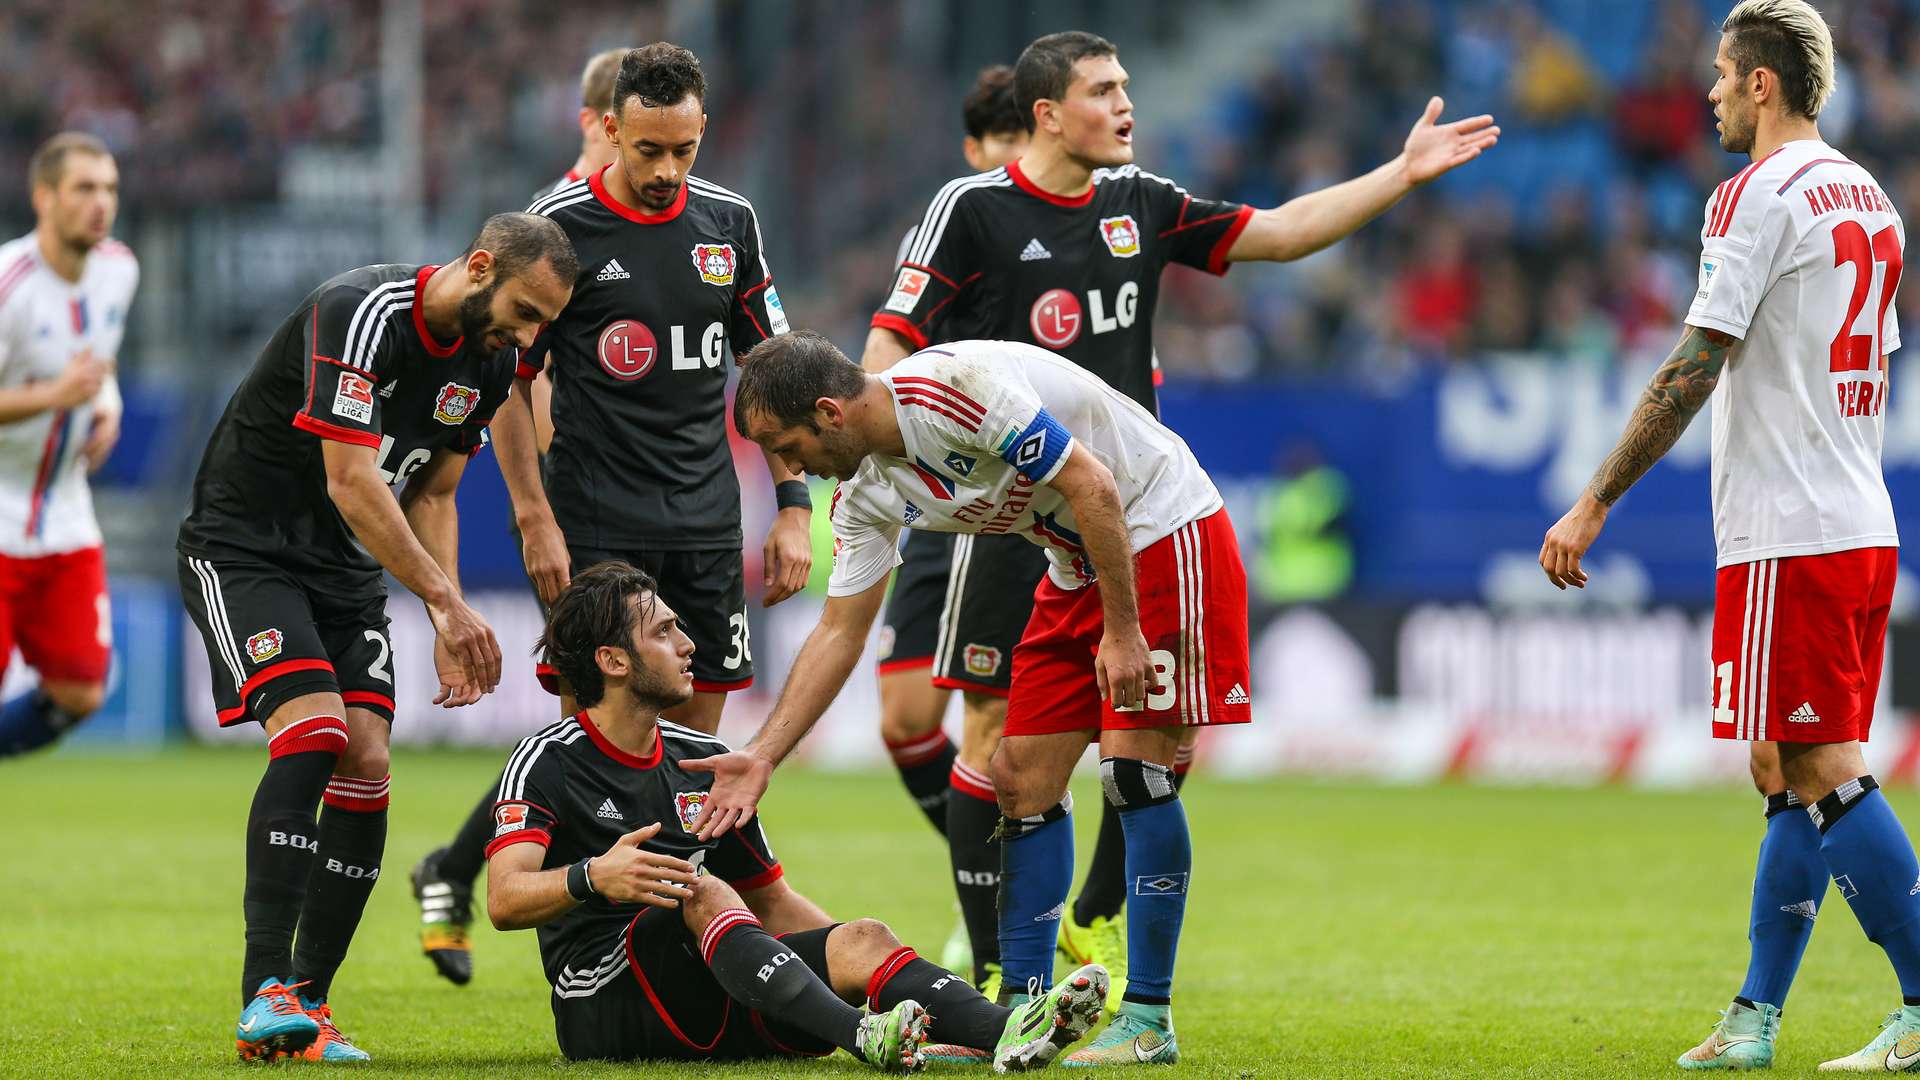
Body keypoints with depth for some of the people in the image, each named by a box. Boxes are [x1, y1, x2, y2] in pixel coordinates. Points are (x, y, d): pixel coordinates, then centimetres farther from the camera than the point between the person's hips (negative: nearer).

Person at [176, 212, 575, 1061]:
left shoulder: (489, 362, 3)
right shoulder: (360, 315, -24)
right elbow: (351, 484, -27)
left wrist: (447, 625, 1)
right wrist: (448, 601, -26)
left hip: (347, 572, 8)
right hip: (243, 547, -8)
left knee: (367, 764, -7)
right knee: (312, 735, -24)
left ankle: (306, 1006, -2)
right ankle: (265, 995, -27)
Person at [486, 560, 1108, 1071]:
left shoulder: (703, 760, 18)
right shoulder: (546, 763, -2)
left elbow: (773, 902, 24)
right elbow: (504, 901, -16)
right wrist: (591, 878, -37)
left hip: (715, 997, 6)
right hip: (604, 1013, -6)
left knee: (862, 940, -19)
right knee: (703, 893, -32)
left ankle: (1006, 1033, -47)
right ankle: (862, 1037, -55)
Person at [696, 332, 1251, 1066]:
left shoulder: (953, 385, -28)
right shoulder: (866, 494, 0)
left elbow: (1093, 485, -26)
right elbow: (839, 633, 7)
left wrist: (1122, 631, -24)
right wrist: (762, 755, 0)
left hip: (1161, 530, -9)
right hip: (1076, 565, 9)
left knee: (1132, 769, -15)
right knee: (1021, 779, 3)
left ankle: (1149, 1019, -10)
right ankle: (1024, 1013, 8)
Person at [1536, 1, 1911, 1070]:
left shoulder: (1760, 196, -11)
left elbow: (1695, 369, -15)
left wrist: (1594, 503, -12)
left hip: (1787, 536, -9)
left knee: (1823, 775, -8)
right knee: (1797, 778, 10)